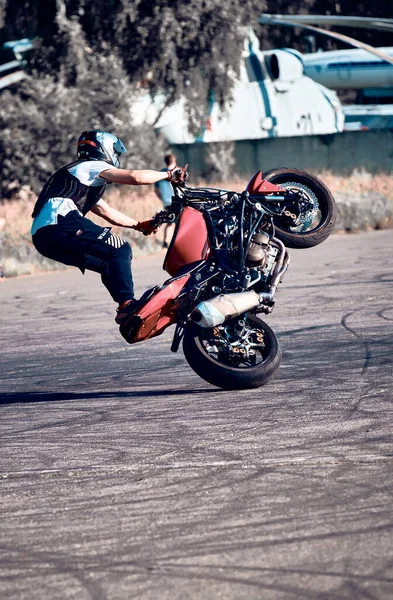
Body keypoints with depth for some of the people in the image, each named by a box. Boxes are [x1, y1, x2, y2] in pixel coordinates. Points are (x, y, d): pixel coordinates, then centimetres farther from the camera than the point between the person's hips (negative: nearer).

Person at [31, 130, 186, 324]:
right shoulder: (93, 166, 7)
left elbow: (107, 212, 42)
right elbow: (136, 177, -6)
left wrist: (139, 225, 41)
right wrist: (169, 174, 6)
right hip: (61, 223, -9)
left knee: (109, 264, 19)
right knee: (120, 250, -5)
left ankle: (127, 310, 11)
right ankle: (127, 305, -15)